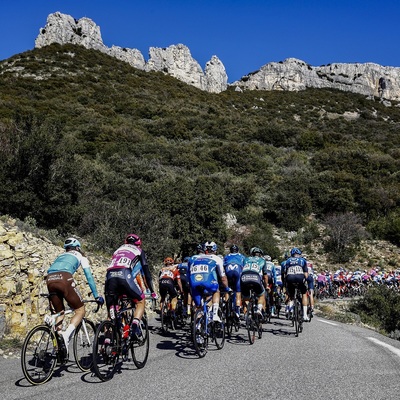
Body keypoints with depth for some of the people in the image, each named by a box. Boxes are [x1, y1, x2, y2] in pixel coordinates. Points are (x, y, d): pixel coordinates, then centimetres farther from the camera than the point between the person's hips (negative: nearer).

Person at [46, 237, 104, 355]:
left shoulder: (60, 256, 39)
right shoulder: (80, 257, 26)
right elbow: (89, 277, 19)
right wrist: (96, 296, 23)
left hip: (49, 279, 5)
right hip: (64, 278, -5)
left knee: (59, 312, 21)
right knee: (81, 310, 7)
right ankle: (66, 334, -17)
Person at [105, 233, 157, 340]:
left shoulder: (118, 249, 39)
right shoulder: (139, 251, 27)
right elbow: (146, 272, 23)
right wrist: (152, 291, 29)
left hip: (110, 275, 4)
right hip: (124, 275, -4)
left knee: (111, 309, 16)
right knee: (140, 301, 16)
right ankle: (135, 325, -7)